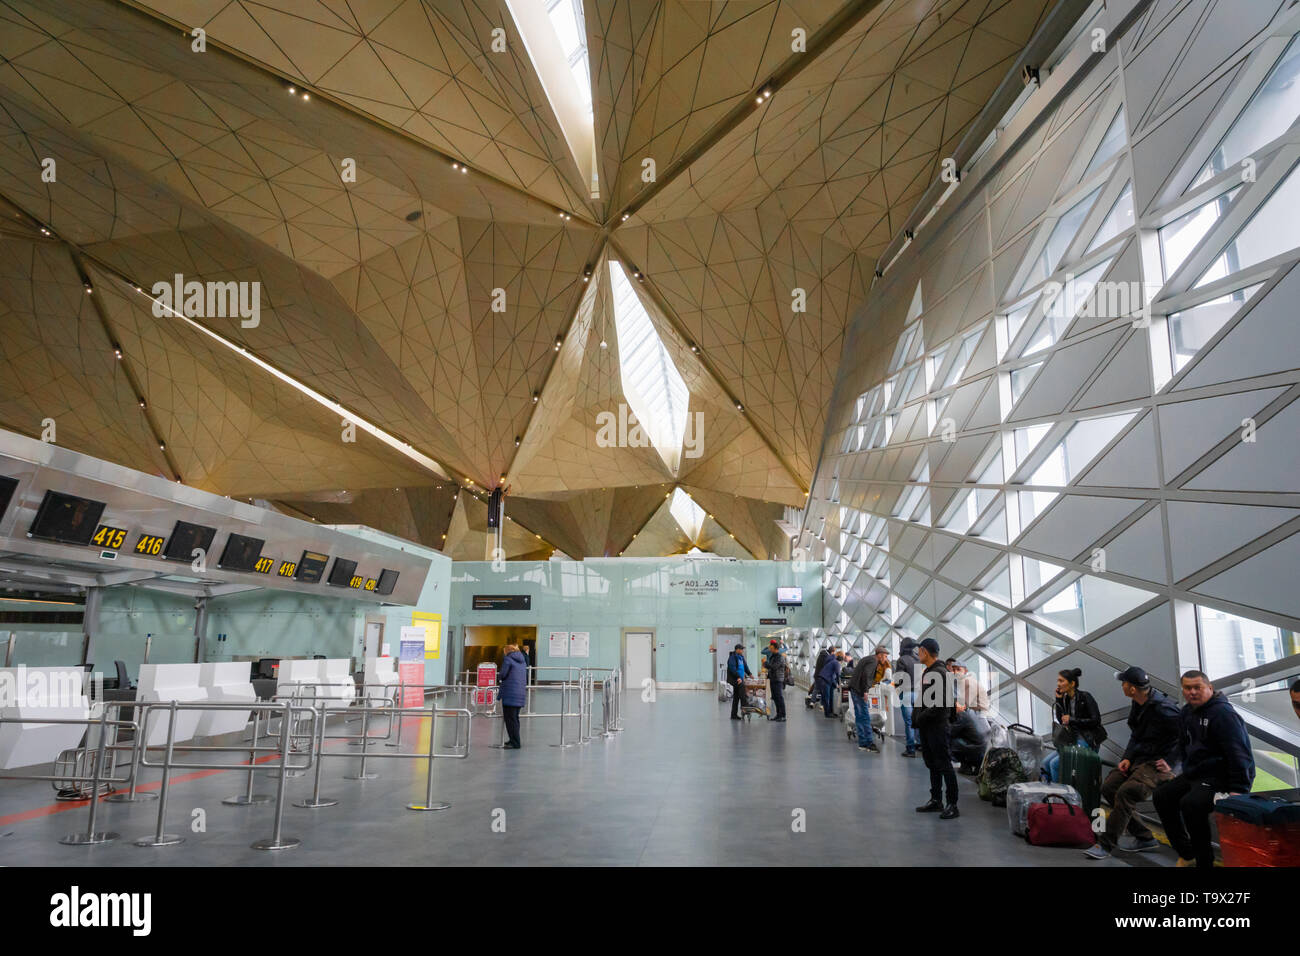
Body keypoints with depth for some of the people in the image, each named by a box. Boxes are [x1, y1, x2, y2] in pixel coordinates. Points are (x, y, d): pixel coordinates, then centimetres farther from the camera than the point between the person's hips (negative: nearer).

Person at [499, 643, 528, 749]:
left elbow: (503, 674, -11)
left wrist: (498, 678, 9)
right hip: (521, 693, 8)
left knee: (510, 719, -3)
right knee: (515, 717, 17)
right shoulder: (523, 660, 16)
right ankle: (514, 740, 24)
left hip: (510, 694, -8)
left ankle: (515, 743, -4)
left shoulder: (508, 659, -7)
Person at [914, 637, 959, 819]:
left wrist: (920, 717, -16)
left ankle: (952, 805, 1)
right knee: (932, 764, 15)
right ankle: (936, 800, 24)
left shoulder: (940, 673, -17)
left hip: (937, 726, -10)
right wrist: (916, 717, 9)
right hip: (926, 726, 10)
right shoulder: (927, 671, 15)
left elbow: (940, 704, -23)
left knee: (943, 764, -5)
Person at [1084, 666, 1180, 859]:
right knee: (1109, 787, 1)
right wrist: (1127, 758, 4)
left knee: (1126, 793, -24)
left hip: (1158, 762, -10)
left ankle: (1106, 845, -15)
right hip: (1139, 757, 10)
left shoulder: (1162, 709, -23)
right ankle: (1144, 838, 13)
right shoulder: (1137, 704, 7)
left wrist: (1167, 763, -18)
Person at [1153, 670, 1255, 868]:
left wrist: (1238, 789, -29)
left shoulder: (1223, 713, -17)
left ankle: (1204, 860, -14)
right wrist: (1170, 765, 17)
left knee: (1191, 803, -30)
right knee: (1162, 796, 5)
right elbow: (1184, 747, 29)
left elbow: (1239, 753, -24)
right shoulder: (1186, 713, 13)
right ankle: (1186, 854, 15)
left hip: (1221, 777, -10)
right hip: (1195, 774, 10)